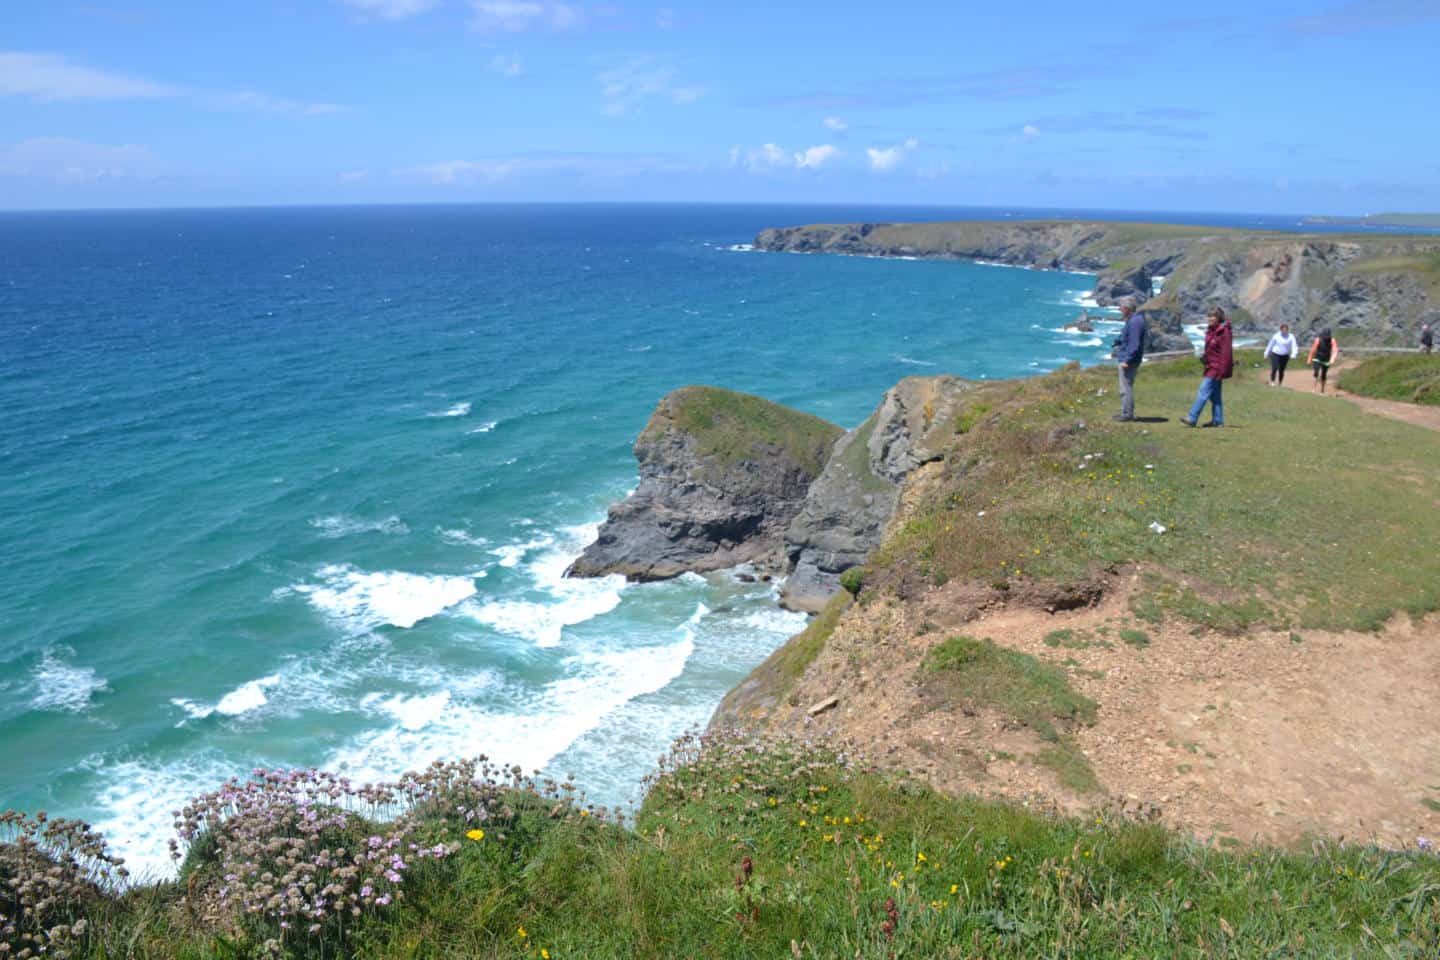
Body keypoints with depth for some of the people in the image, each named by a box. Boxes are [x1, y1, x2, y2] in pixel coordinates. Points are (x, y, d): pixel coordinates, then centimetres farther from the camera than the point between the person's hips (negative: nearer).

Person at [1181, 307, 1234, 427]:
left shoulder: (1224, 332, -16)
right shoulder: (1211, 330, 12)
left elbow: (1226, 353, -18)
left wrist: (1222, 371, -21)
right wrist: (1206, 362, 18)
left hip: (1217, 368, -9)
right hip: (1211, 367, 9)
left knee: (1204, 391, -11)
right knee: (1214, 395, 12)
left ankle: (1192, 419, -12)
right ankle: (1218, 420, 17)